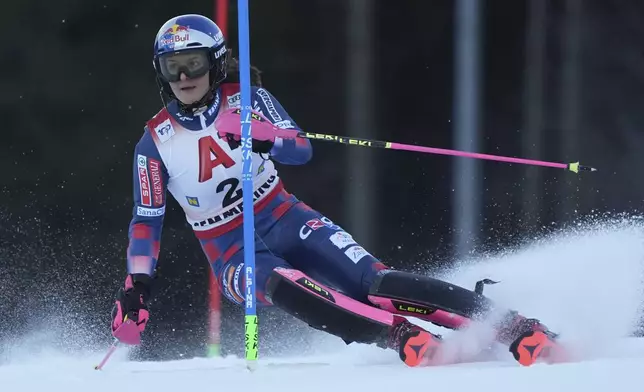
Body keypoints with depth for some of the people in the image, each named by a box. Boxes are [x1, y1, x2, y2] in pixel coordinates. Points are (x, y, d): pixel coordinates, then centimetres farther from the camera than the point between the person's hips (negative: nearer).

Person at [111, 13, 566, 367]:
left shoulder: (245, 99, -5)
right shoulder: (155, 142, -3)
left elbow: (302, 150, -16)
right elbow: (147, 220, 2)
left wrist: (264, 140, -38)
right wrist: (136, 286, -9)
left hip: (285, 220, 0)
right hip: (233, 254, 0)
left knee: (375, 283, -22)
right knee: (284, 287, -36)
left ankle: (513, 327, -27)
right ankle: (403, 338, -48)